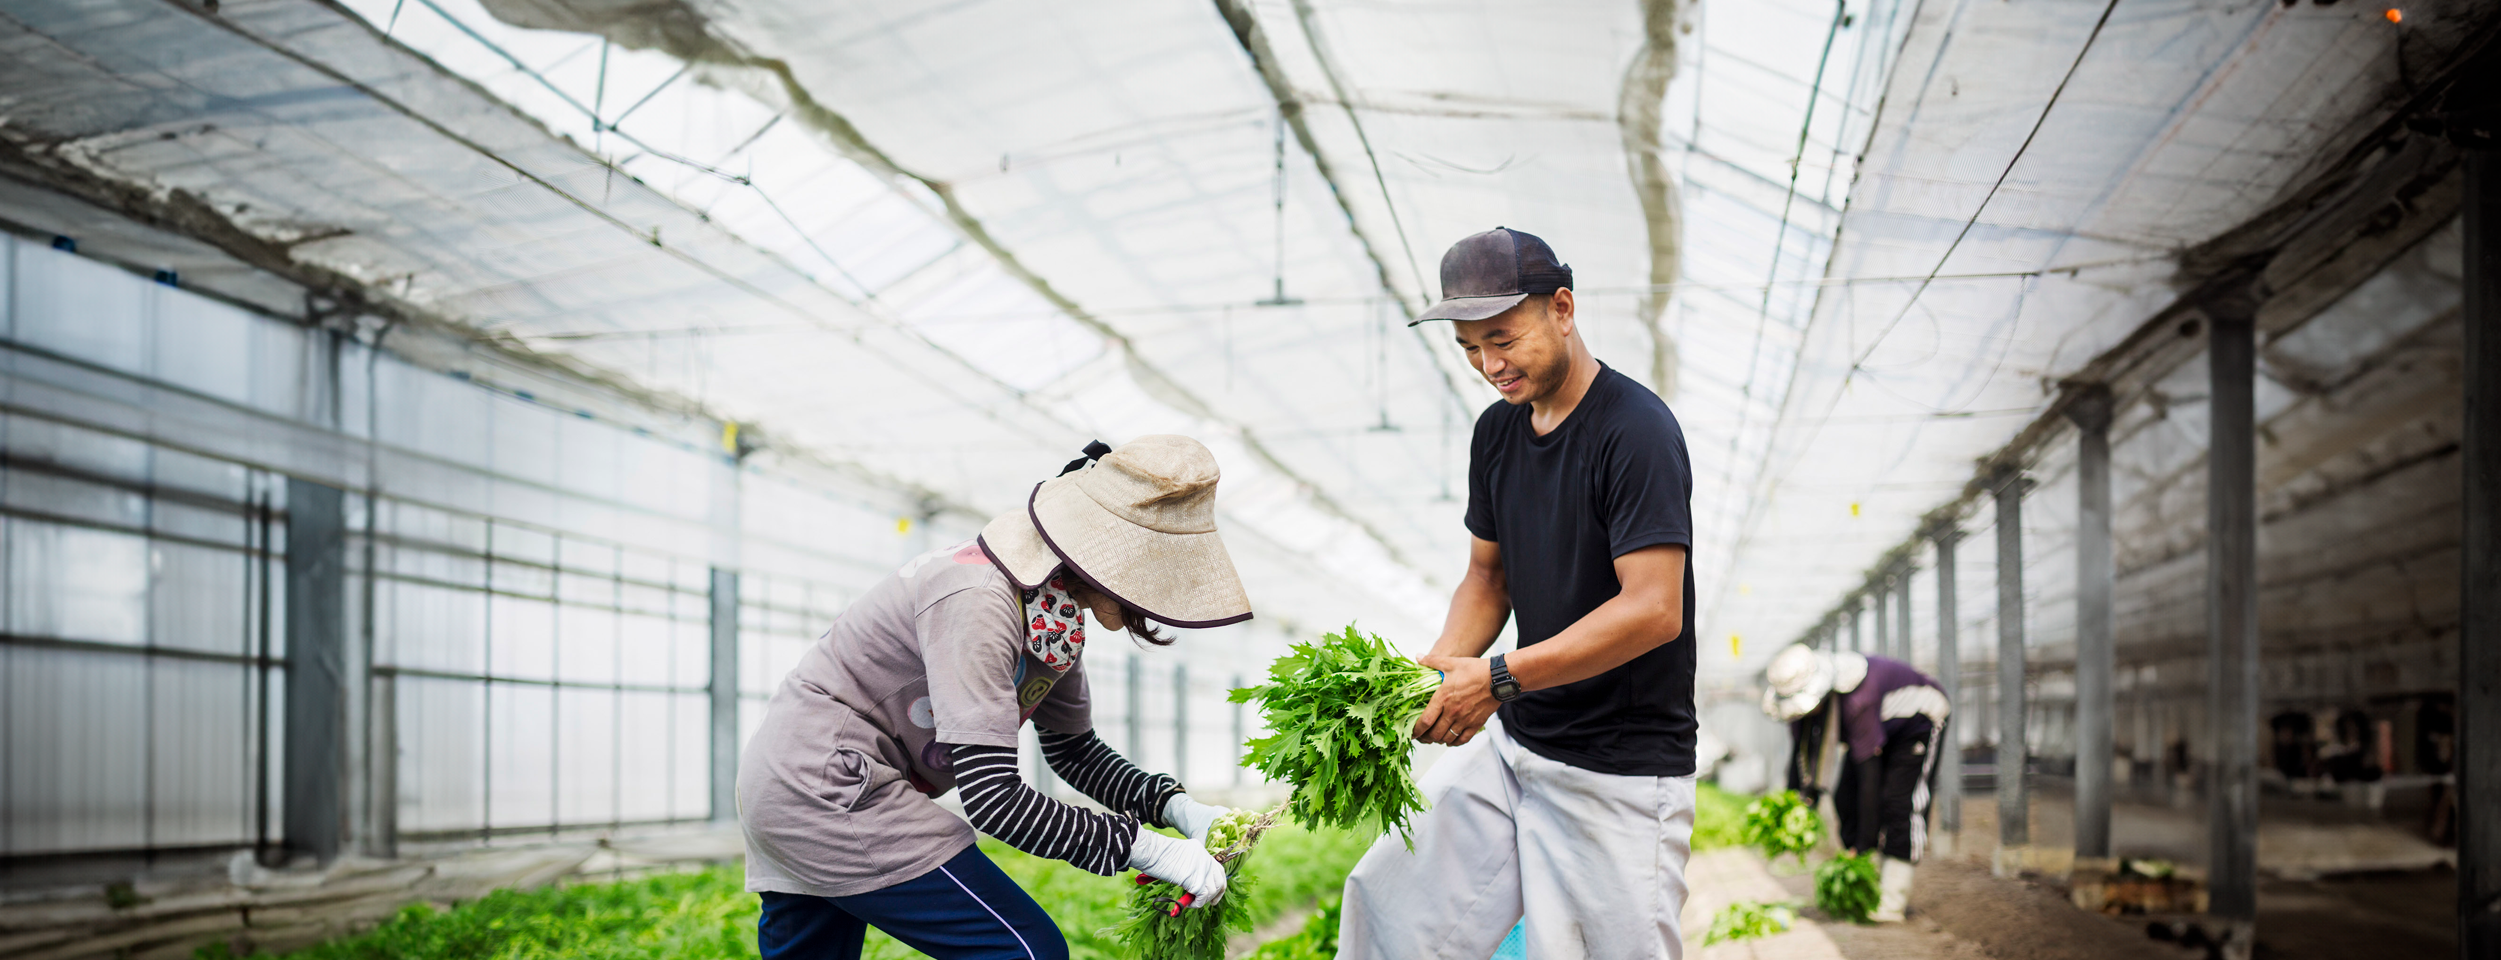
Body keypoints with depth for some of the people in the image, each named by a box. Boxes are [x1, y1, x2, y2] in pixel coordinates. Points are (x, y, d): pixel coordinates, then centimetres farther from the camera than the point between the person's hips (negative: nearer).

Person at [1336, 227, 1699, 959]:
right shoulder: (1497, 430, 7)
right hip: (1510, 744, 8)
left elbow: (1653, 610, -24)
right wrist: (1439, 667, -5)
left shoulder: (1635, 429, -17)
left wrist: (1499, 678, -27)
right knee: (1389, 893, 8)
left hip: (1619, 772, -7)